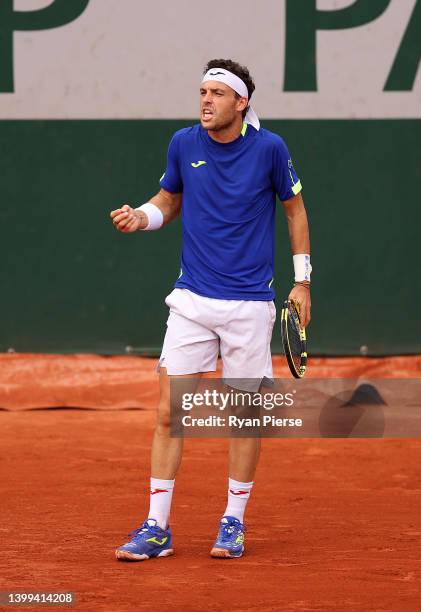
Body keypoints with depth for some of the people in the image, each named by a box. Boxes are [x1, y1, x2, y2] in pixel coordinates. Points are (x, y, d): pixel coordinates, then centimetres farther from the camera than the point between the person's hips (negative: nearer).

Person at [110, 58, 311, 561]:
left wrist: (302, 280, 4)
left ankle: (233, 523, 18)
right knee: (169, 412, -4)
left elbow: (294, 208, 6)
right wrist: (141, 217, -6)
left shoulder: (269, 148, -7)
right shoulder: (184, 143, -1)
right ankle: (156, 528, 0)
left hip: (249, 303, -2)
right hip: (192, 300, 2)